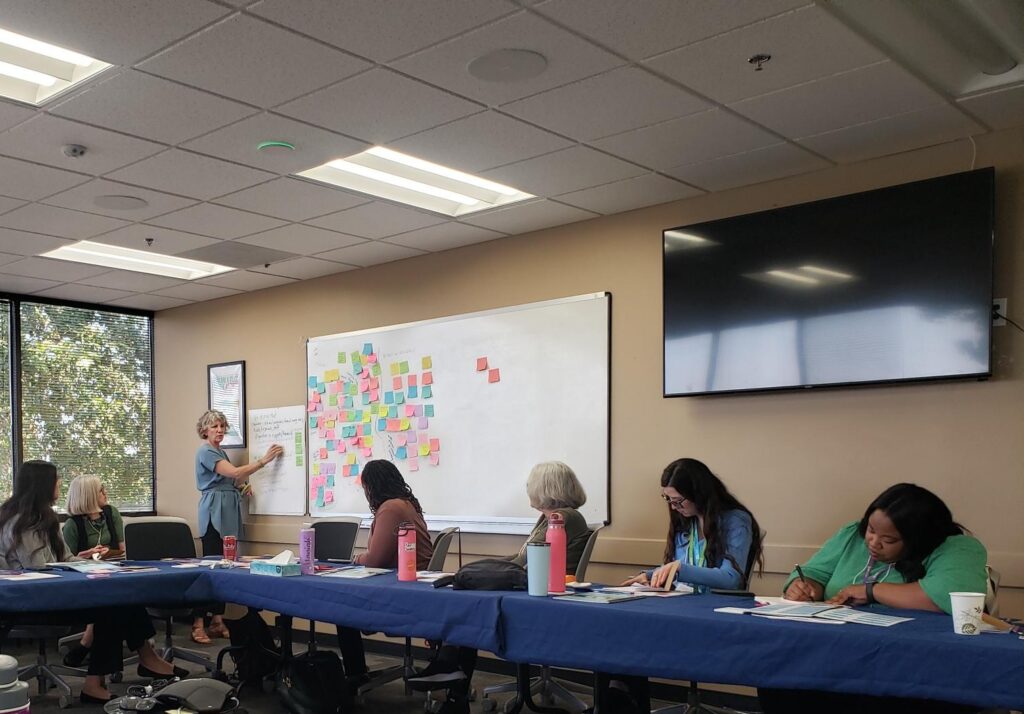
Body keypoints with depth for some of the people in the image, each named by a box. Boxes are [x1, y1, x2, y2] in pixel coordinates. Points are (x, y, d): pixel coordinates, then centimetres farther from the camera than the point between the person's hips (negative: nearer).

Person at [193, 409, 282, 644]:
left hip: (228, 514, 9)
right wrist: (264, 460, -19)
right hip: (214, 513, -9)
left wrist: (240, 486, 9)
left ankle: (217, 622, 10)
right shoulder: (206, 452, -8)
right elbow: (234, 472, -20)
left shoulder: (220, 451, 20)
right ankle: (198, 624, -9)